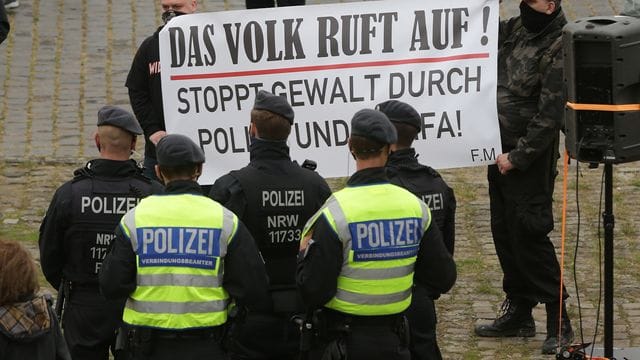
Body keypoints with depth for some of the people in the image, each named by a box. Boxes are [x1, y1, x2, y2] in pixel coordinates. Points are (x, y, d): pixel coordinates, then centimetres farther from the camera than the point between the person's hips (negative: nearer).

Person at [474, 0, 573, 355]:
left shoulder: (558, 49, -18)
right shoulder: (517, 29, 6)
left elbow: (549, 116, -20)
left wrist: (517, 157, -17)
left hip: (530, 159, -8)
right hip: (502, 152, 8)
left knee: (528, 235, -7)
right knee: (503, 232, 15)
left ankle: (558, 322, 0)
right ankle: (518, 312, 27)